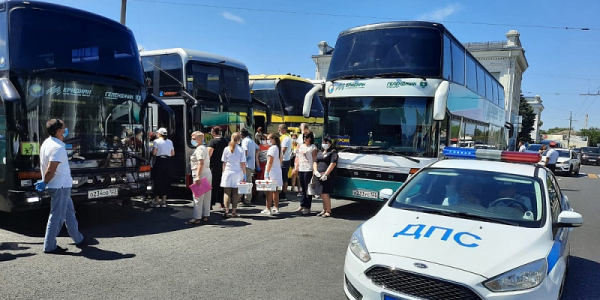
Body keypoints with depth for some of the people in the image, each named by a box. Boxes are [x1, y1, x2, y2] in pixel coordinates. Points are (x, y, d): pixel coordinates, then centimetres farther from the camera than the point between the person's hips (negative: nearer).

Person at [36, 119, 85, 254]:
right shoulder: (58, 148, -20)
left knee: (69, 212, 18)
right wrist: (44, 183, -10)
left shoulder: (47, 143, 9)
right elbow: (51, 170, -24)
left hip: (61, 186, 10)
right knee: (57, 215, -1)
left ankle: (78, 239, 29)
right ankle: (49, 246, 8)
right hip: (61, 186, -10)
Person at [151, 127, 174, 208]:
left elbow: (154, 152, -13)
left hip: (159, 161, -4)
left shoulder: (157, 141, -5)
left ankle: (156, 202, 6)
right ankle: (164, 201, 12)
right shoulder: (170, 142, 9)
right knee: (166, 181, 8)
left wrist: (155, 154, 7)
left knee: (158, 181, 3)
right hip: (167, 162, 4)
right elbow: (173, 153, 7)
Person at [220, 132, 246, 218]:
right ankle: (234, 212, 11)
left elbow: (224, 163, 2)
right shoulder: (241, 150, -5)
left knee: (227, 192, 5)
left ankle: (226, 212, 0)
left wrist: (223, 172, 12)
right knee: (235, 193, 8)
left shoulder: (226, 149, -1)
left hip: (228, 173, 0)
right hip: (238, 173, 0)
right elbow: (243, 164, -5)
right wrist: (244, 175, 1)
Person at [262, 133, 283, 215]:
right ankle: (276, 208, 19)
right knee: (275, 191, 14)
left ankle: (268, 209, -3)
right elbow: (281, 159, 19)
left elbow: (270, 162, -18)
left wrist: (266, 173, -17)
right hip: (278, 171, 9)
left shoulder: (272, 148, -14)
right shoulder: (279, 148, 12)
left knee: (269, 191, -5)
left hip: (272, 172, -9)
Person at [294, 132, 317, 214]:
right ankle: (302, 205, 20)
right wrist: (296, 167, 15)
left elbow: (314, 159, -9)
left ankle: (307, 207, 1)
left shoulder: (313, 147, -3)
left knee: (308, 190, -3)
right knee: (303, 189, 13)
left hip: (308, 170, -6)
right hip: (301, 170, 6)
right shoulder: (301, 146, 17)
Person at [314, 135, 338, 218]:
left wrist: (325, 174, -19)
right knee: (323, 194, 10)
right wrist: (315, 171, -2)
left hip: (328, 177, -7)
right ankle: (324, 210, 19)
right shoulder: (320, 153, 22)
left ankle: (328, 212, -1)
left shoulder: (333, 152, -2)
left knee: (324, 194, -11)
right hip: (319, 177, 7)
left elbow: (333, 164, -13)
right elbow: (315, 162, 18)